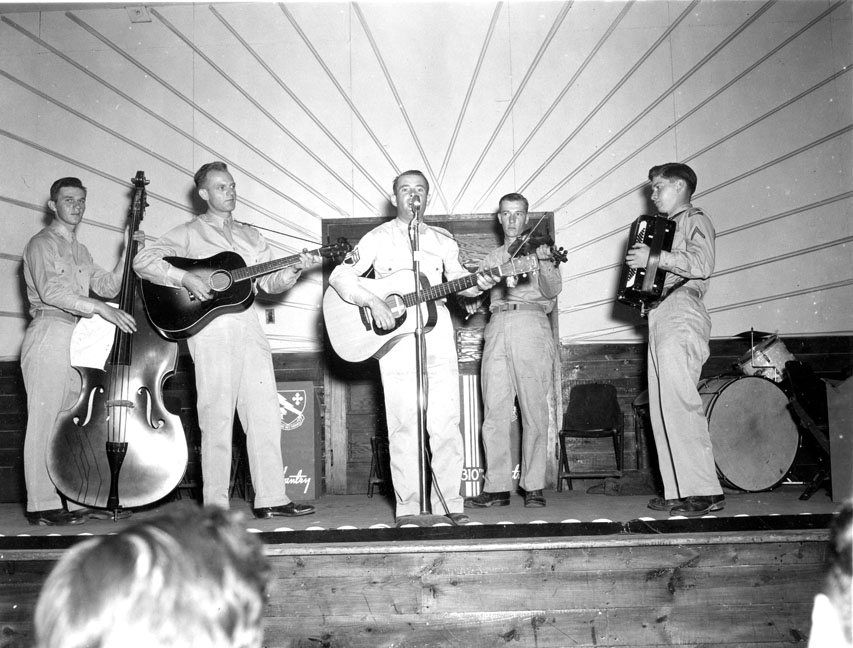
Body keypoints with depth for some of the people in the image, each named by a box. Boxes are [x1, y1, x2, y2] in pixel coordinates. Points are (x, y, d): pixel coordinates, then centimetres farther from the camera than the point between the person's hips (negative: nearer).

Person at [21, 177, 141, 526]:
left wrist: (128, 253, 9)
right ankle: (41, 505, -4)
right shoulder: (42, 244, 0)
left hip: (78, 340, 8)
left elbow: (109, 285, 19)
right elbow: (50, 291, -15)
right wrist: (100, 308, -23)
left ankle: (76, 501, 7)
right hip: (49, 336, -8)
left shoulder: (79, 251, 25)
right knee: (44, 422, -7)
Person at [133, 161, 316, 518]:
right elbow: (143, 261, -5)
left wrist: (294, 270, -3)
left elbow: (270, 281, 16)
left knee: (265, 412, 2)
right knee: (217, 416, -4)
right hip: (210, 331, -5)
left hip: (248, 328, 5)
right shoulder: (188, 233, 5)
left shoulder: (249, 235, 21)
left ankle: (270, 498, 8)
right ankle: (215, 504, 4)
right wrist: (185, 278, -16)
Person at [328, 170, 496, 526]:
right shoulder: (378, 238, 6)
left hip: (438, 336, 3)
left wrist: (480, 284, -2)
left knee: (446, 422, -2)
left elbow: (458, 280, 20)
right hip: (395, 339, -2)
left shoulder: (442, 239, 16)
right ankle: (407, 507, 4)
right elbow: (340, 275, -1)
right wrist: (373, 302, -15)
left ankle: (449, 502, 7)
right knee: (404, 423, -4)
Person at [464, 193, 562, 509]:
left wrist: (544, 264, -19)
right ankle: (496, 487, 0)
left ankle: (533, 486, 1)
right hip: (497, 329, 3)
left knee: (535, 412, -5)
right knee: (494, 412, -3)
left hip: (531, 327, -3)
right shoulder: (491, 258, 25)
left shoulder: (538, 250, 14)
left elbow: (553, 290, -1)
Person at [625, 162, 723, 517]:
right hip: (660, 318, 9)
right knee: (662, 409, 4)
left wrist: (654, 258, -18)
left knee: (679, 403, -16)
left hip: (682, 317, -9)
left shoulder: (695, 220, 3)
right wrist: (640, 262, 13)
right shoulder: (666, 226, 28)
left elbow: (702, 264, -16)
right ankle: (677, 491, 6)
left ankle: (705, 491, -15)